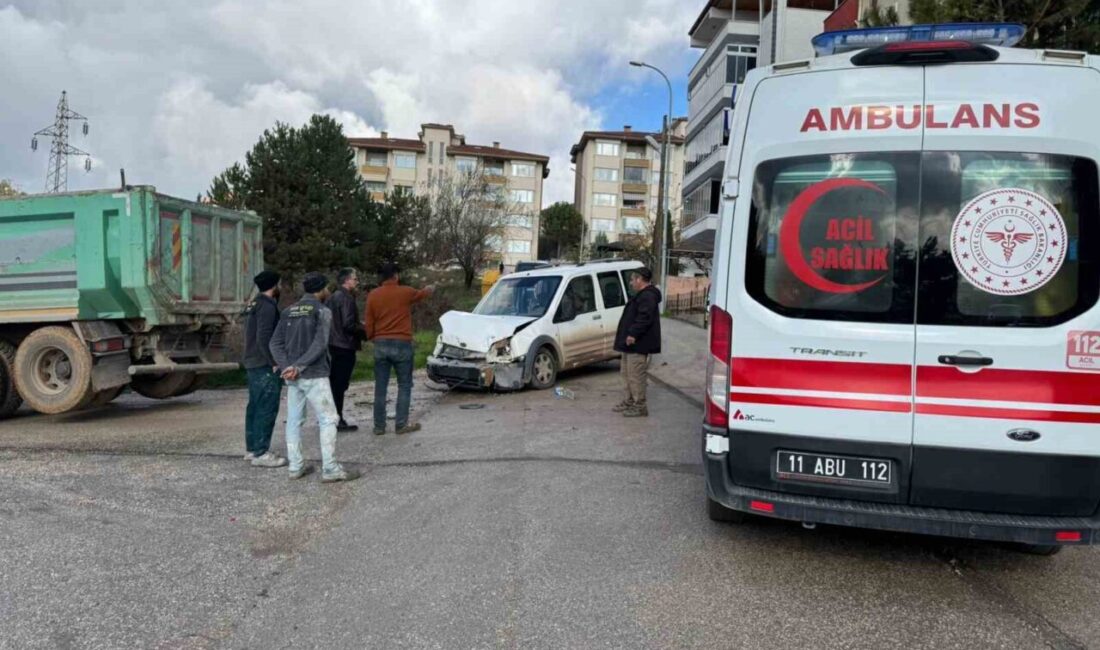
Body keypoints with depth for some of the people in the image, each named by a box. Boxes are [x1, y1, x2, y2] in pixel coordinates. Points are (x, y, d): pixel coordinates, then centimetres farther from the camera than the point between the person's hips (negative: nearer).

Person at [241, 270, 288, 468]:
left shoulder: (255, 304, 16)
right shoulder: (267, 306, -15)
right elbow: (264, 338, -23)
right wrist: (274, 362, -19)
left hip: (253, 363, 10)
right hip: (265, 365, -10)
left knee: (255, 406, 14)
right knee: (267, 408, -7)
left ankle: (251, 448, 21)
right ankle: (260, 453, -6)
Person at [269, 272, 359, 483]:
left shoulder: (288, 311, 12)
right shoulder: (322, 311, -7)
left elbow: (275, 342, 5)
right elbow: (319, 345, -18)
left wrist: (286, 366, -5)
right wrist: (299, 366, -16)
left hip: (292, 376, 7)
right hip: (314, 375, -7)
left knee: (294, 421, 12)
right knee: (328, 420, -1)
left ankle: (296, 466, 16)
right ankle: (330, 469, -3)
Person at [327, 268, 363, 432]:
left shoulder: (331, 298, 14)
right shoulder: (347, 298, -14)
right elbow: (349, 325, -22)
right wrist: (364, 330, -5)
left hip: (332, 345, 9)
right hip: (344, 346, -9)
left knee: (334, 383, 16)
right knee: (340, 384, -4)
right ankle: (337, 420, 0)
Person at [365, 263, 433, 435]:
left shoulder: (372, 296, 2)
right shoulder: (406, 292, -3)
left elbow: (369, 324, 4)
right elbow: (422, 294, 20)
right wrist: (430, 289, 43)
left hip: (380, 345, 3)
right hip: (401, 344, -3)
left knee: (380, 387, 7)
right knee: (404, 385, 5)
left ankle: (379, 426, 11)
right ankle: (402, 424, 4)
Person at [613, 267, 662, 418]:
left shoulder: (647, 296, -17)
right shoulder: (642, 295, 20)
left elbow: (645, 318, -28)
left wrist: (633, 334, -29)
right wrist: (628, 335, 23)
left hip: (638, 344, -12)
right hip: (631, 344, 12)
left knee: (636, 376, -9)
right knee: (627, 374, 17)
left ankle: (640, 406, -4)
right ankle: (628, 402, 26)